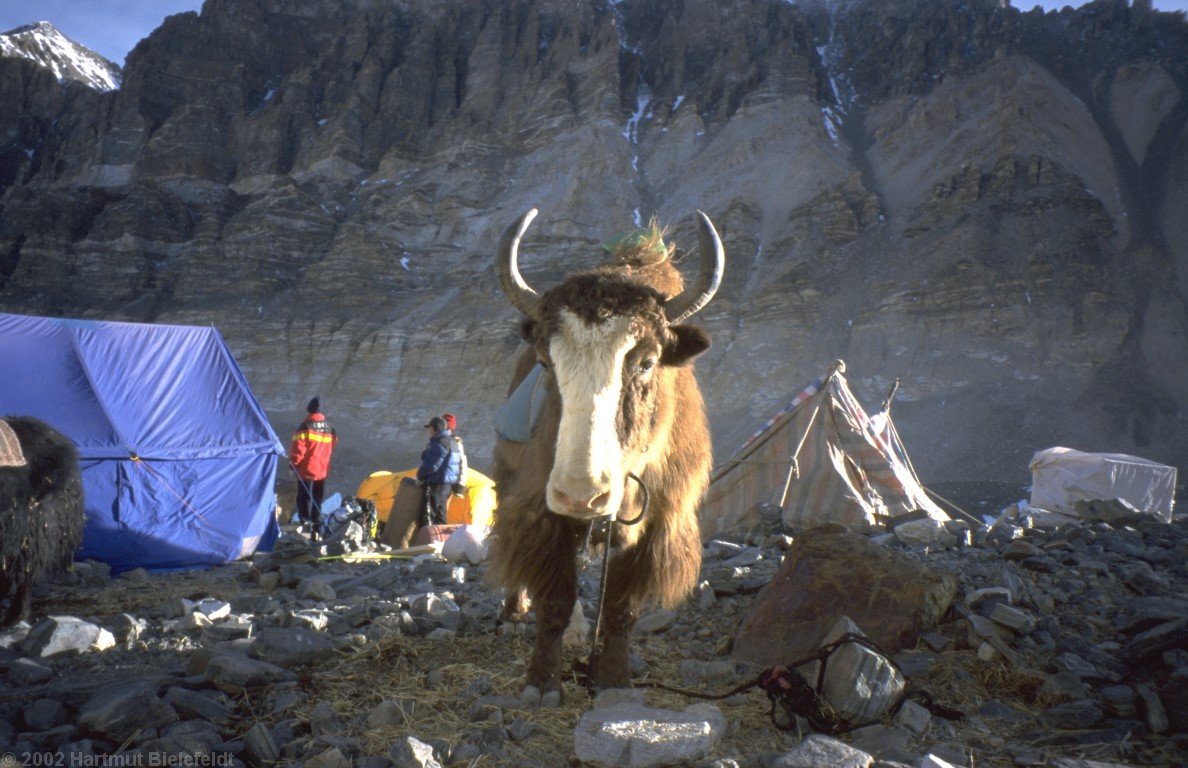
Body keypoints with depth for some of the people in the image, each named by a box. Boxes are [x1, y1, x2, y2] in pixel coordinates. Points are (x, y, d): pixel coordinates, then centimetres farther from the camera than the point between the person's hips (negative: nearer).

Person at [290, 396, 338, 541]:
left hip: (306, 469, -5)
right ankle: (316, 528, 20)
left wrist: (293, 462, -4)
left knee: (304, 498, 2)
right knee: (317, 501, 15)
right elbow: (333, 445, 14)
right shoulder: (330, 427, 4)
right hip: (323, 470, 6)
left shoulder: (306, 426, -14)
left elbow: (298, 447, -16)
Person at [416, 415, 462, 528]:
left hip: (436, 485, -11)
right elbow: (458, 463, 20)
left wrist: (420, 477, -5)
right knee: (440, 516, 17)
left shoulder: (438, 443, -17)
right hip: (448, 485, 11)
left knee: (427, 518, -11)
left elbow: (430, 465, -22)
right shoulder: (451, 442, 15)